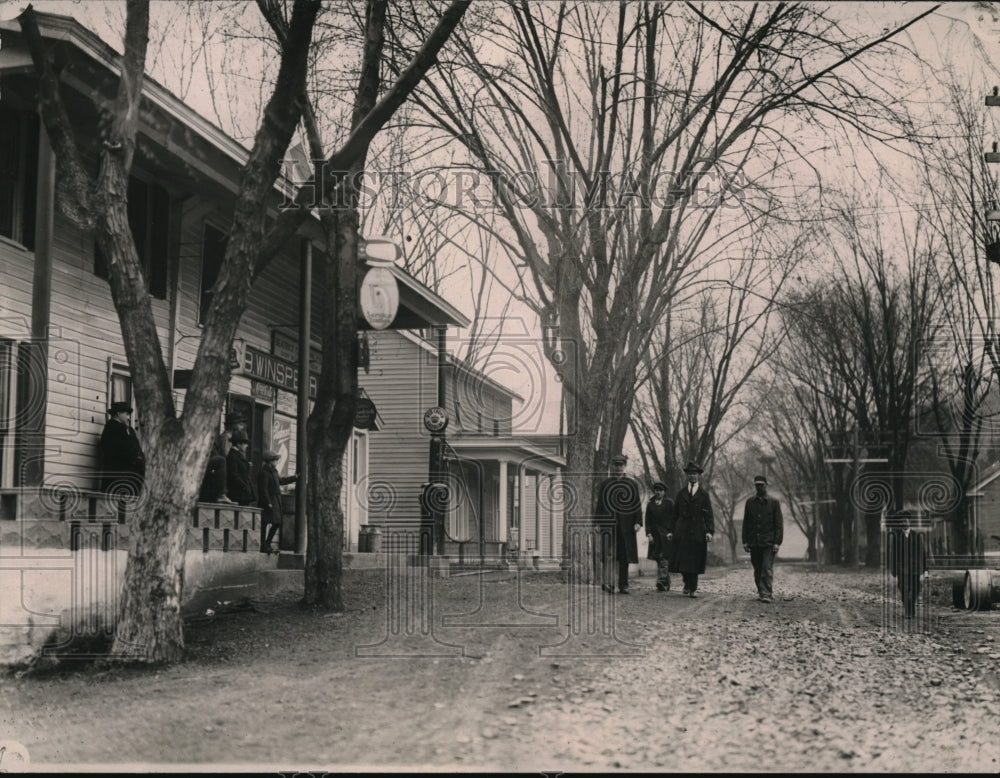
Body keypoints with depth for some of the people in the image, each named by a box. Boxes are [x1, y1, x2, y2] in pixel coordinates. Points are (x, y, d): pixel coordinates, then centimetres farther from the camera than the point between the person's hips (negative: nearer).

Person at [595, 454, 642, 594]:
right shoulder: (604, 484, 9)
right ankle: (607, 582, -19)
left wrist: (638, 522, -5)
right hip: (609, 524, -1)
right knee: (609, 553, -13)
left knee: (624, 556, 5)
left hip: (626, 527, 1)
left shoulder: (632, 484, 9)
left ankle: (623, 585, 12)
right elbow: (600, 505, 8)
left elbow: (637, 505, 6)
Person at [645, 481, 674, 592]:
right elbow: (648, 520, 9)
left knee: (664, 559, -15)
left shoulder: (669, 503, 2)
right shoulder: (650, 504, 12)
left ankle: (662, 581, -25)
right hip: (655, 535, 4)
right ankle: (666, 584, 11)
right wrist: (648, 533, -2)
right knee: (659, 560, 5)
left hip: (666, 534, -4)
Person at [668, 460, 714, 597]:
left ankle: (693, 589, 6)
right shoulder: (681, 494, 13)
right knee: (681, 560, -4)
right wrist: (671, 530, 5)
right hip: (682, 532, 2)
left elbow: (709, 515, 2)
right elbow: (675, 513, 13)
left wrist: (710, 531, -11)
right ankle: (687, 583, 18)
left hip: (697, 533, -2)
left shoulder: (703, 494, 7)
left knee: (695, 561, -2)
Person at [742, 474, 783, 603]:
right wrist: (745, 541, 4)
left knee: (767, 569, -11)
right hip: (754, 543, 3)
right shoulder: (750, 502, 10)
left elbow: (779, 524, 1)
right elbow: (746, 523, 11)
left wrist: (777, 542, -8)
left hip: (769, 542, -3)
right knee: (757, 571, 7)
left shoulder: (774, 503, 3)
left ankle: (766, 594, -12)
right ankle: (760, 592, 18)